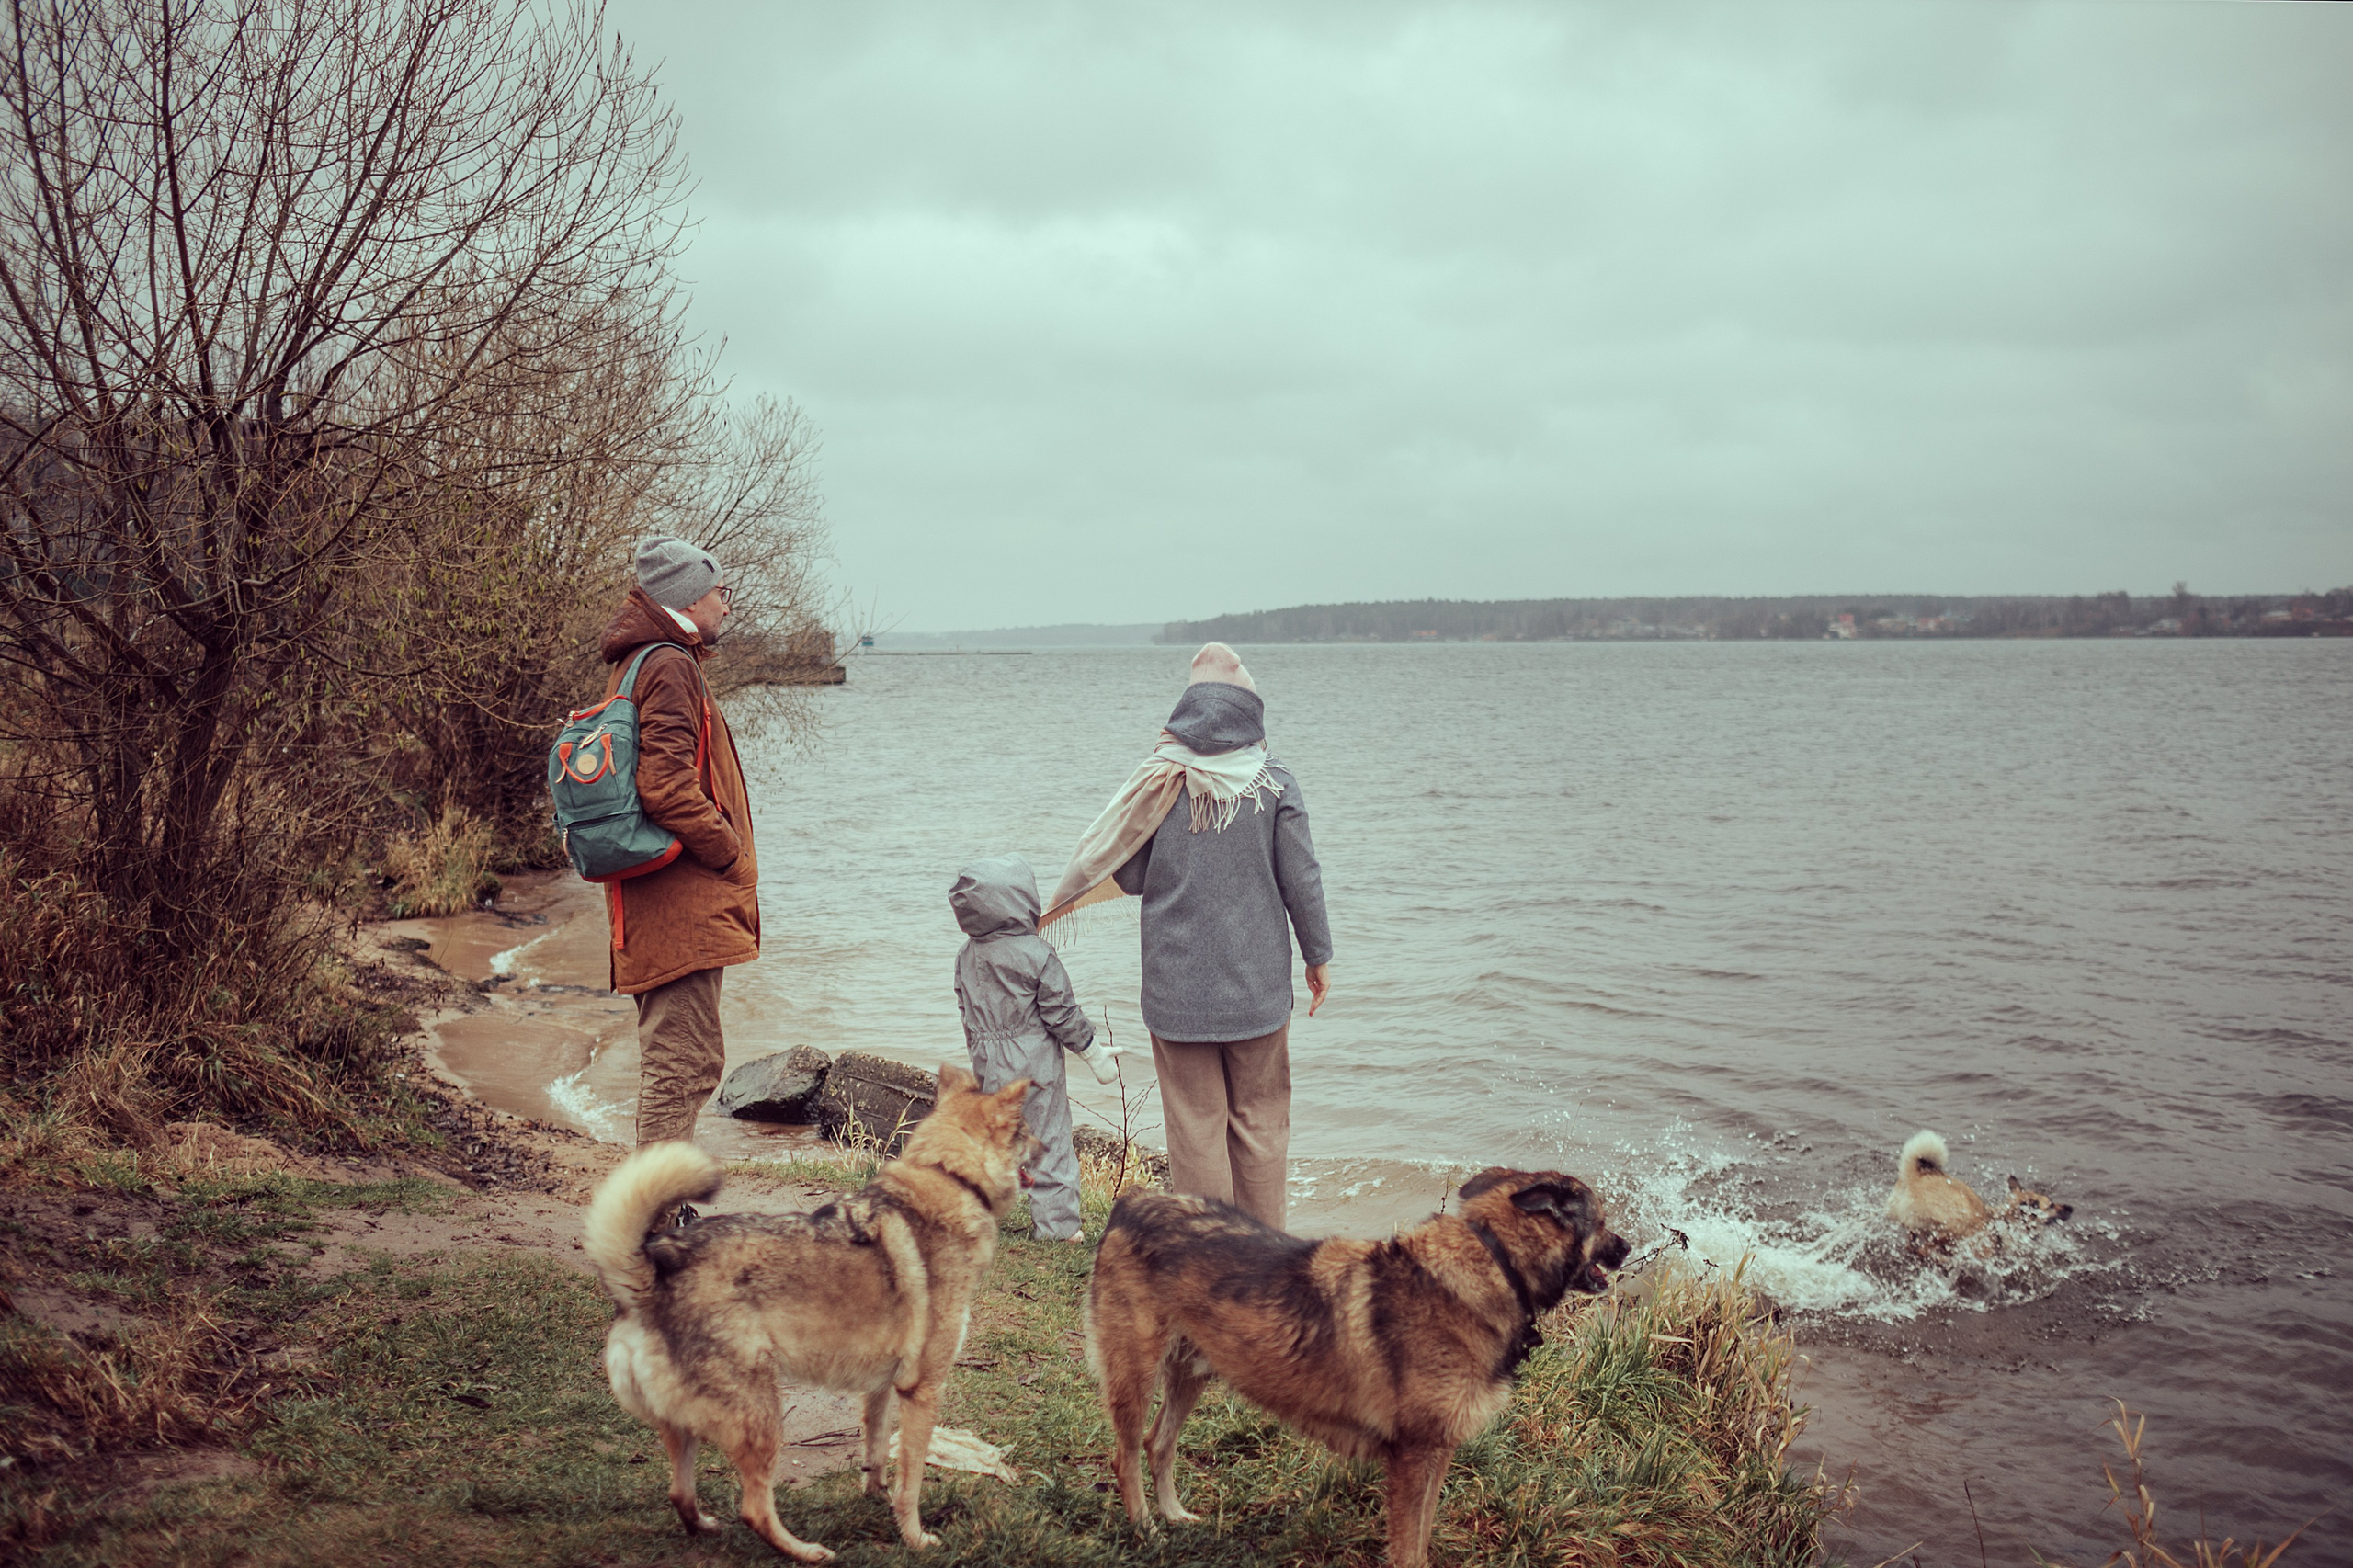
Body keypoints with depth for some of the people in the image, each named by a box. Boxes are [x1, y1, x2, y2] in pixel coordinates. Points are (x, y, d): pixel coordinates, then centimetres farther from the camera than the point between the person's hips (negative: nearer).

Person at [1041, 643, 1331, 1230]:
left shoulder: (1158, 780, -3)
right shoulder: (1274, 784, -4)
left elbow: (1130, 877, 0)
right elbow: (1301, 879, -2)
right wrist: (1318, 957, 9)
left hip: (1177, 983, 0)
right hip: (1257, 983, 0)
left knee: (1195, 1121, 7)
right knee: (1259, 1117, 10)